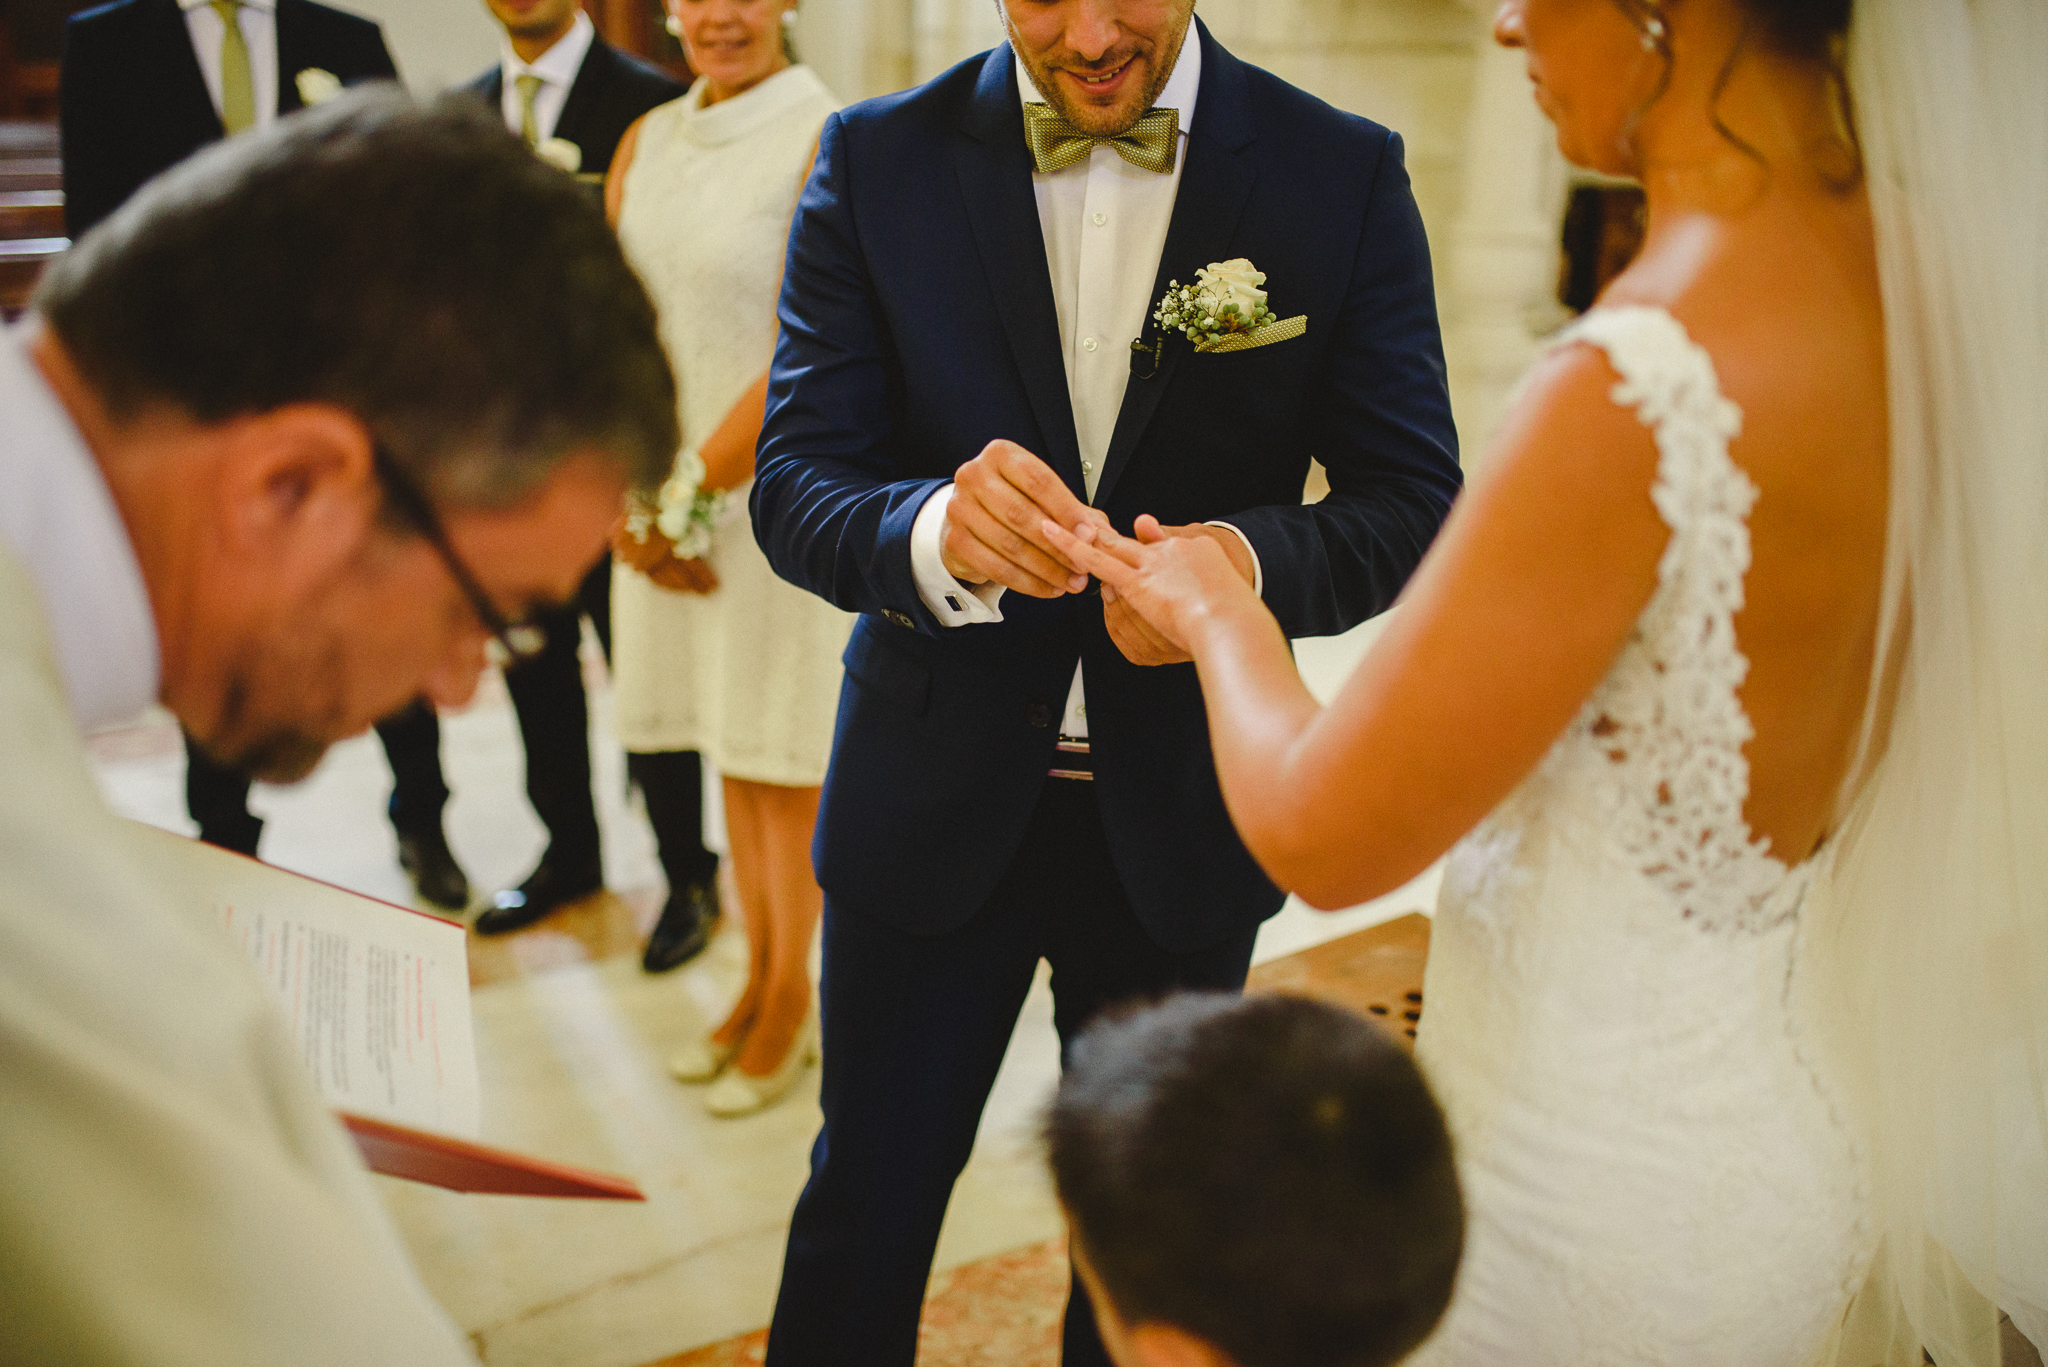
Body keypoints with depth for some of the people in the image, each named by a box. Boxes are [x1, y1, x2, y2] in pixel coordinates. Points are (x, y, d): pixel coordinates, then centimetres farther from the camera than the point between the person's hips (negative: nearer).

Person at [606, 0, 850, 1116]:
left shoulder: (831, 142, -12)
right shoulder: (646, 143, 8)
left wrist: (690, 492, -14)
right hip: (668, 494, 6)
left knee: (782, 759, 7)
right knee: (728, 746, 15)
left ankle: (793, 1004, 24)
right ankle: (757, 978, 32)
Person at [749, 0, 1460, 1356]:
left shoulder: (1346, 176, -6)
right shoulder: (879, 161, -6)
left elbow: (1415, 495, -8)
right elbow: (793, 485, -11)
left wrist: (1251, 563, -30)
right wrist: (934, 533, -34)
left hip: (1184, 805, 1)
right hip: (934, 796, 0)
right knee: (866, 1204, 15)